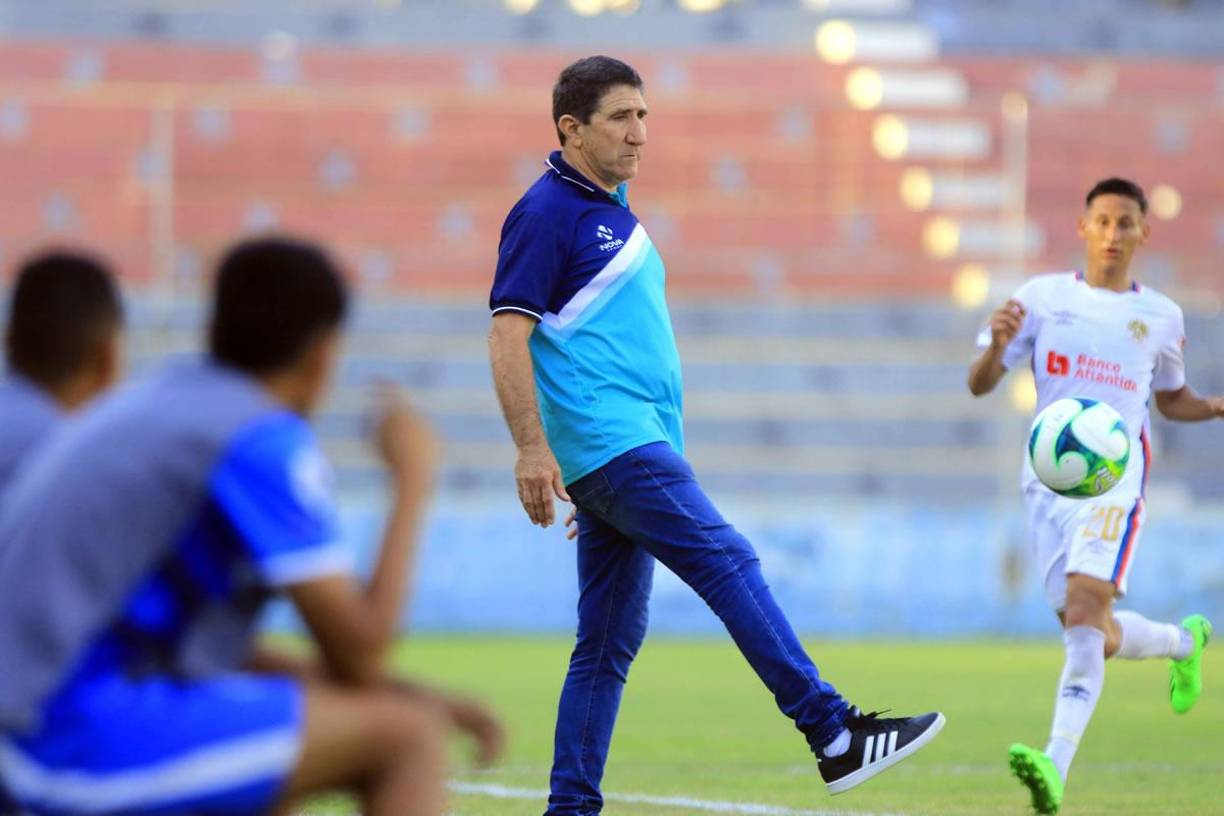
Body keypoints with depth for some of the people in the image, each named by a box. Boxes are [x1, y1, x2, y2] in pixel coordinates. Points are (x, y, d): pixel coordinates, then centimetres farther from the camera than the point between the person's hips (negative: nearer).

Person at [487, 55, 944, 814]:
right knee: (729, 565, -15)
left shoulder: (613, 210, 20)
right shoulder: (547, 212, -8)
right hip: (611, 444, -10)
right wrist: (533, 447, -22)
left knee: (610, 642, 8)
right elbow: (508, 337, -14)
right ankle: (834, 736, -17)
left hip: (635, 451, 10)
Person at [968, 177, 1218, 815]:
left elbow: (1173, 400, 26)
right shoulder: (1042, 297, 7)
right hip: (1047, 479, 2)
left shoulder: (1160, 316, 10)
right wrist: (997, 346, -18)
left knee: (1086, 609, -23)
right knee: (1092, 637, 3)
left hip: (1116, 474, -2)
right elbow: (979, 385, 5)